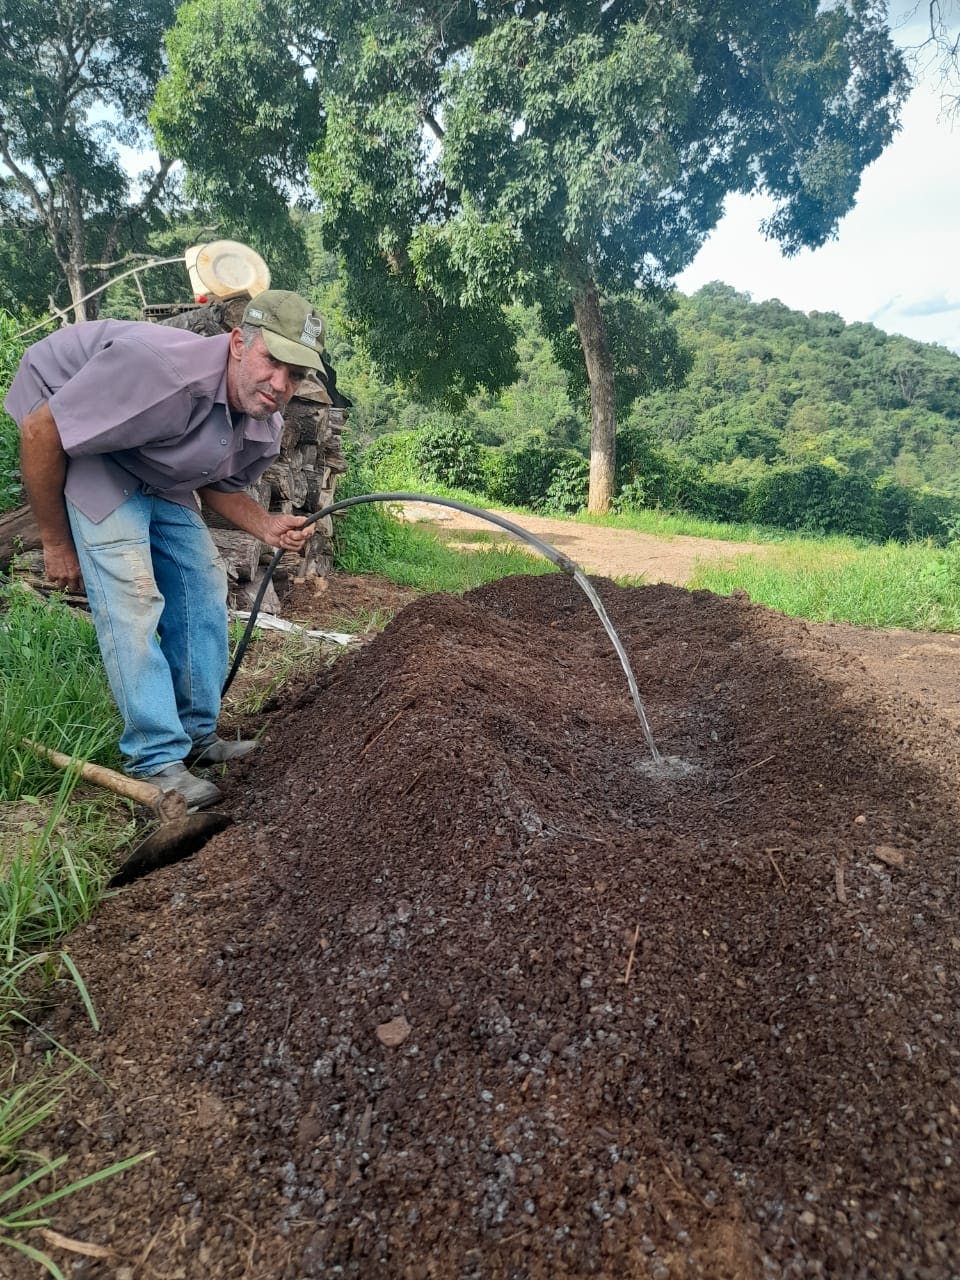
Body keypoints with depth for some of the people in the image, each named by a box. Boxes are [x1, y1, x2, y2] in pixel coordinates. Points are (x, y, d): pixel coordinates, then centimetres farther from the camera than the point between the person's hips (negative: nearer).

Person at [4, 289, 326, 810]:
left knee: (202, 583, 2)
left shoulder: (264, 431, -12)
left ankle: (198, 734, 14)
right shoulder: (162, 369, -37)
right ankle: (156, 758, -10)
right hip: (70, 438, -7)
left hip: (155, 468, 8)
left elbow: (218, 484, 8)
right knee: (130, 594, -19)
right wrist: (56, 543, -18)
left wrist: (267, 526, -12)